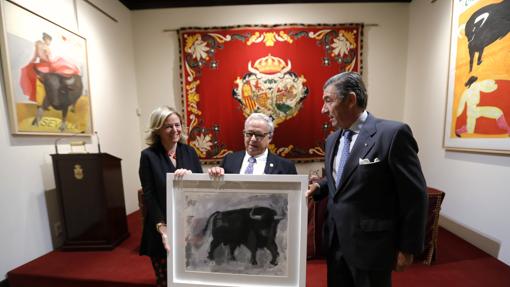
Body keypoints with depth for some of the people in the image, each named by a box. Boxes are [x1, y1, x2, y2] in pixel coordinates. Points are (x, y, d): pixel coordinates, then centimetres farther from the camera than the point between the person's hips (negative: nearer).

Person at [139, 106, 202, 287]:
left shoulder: (189, 152, 2)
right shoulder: (148, 155, -6)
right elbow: (149, 196, -8)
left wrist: (190, 176, -21)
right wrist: (162, 228, -16)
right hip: (164, 230, -2)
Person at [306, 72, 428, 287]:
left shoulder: (393, 134, -17)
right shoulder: (332, 139, 5)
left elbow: (414, 195, -12)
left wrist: (408, 248, -6)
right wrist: (318, 187, -3)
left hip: (370, 246, -6)